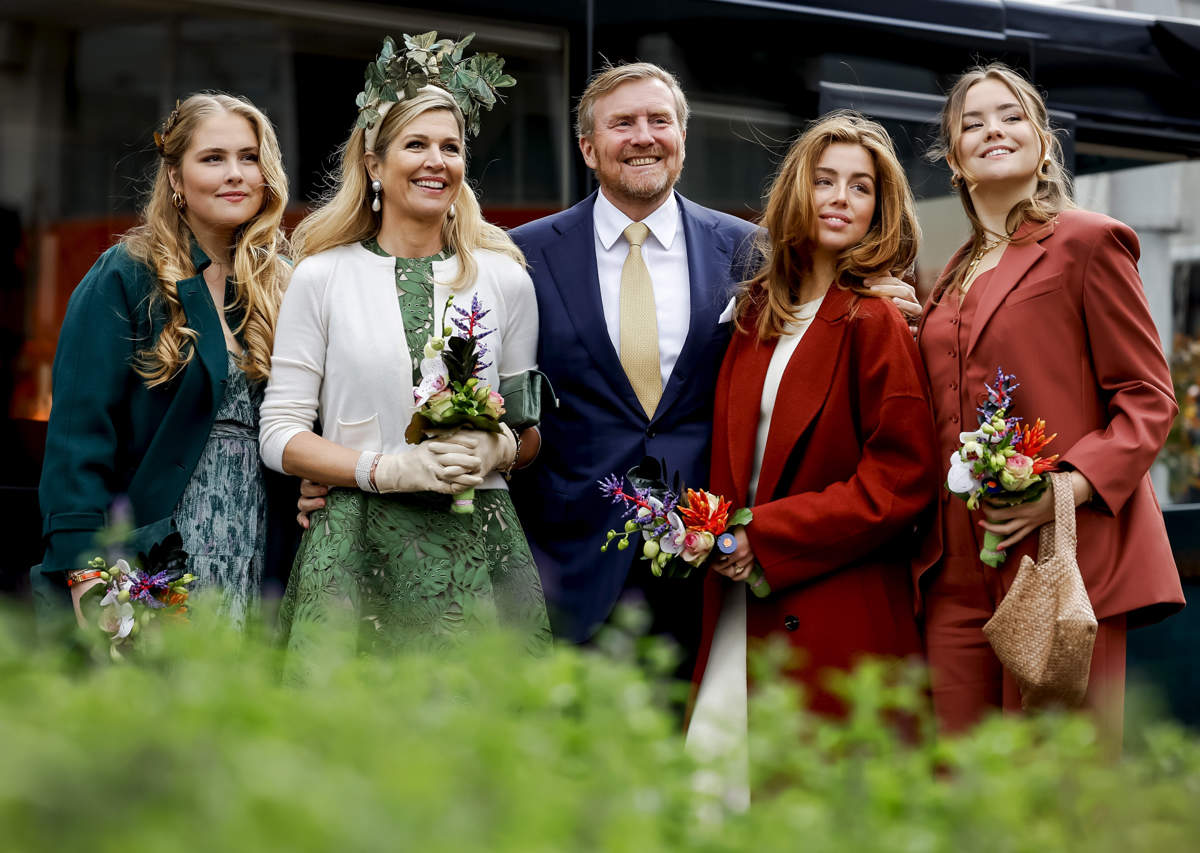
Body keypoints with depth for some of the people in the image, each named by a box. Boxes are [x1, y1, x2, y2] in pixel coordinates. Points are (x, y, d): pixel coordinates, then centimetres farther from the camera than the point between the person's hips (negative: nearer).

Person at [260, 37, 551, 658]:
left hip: (476, 549, 2)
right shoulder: (322, 277, 2)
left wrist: (496, 450, -8)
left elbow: (533, 429, 15)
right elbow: (280, 433, 0)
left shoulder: (504, 279, 8)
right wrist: (387, 470, -13)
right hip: (357, 551, -2)